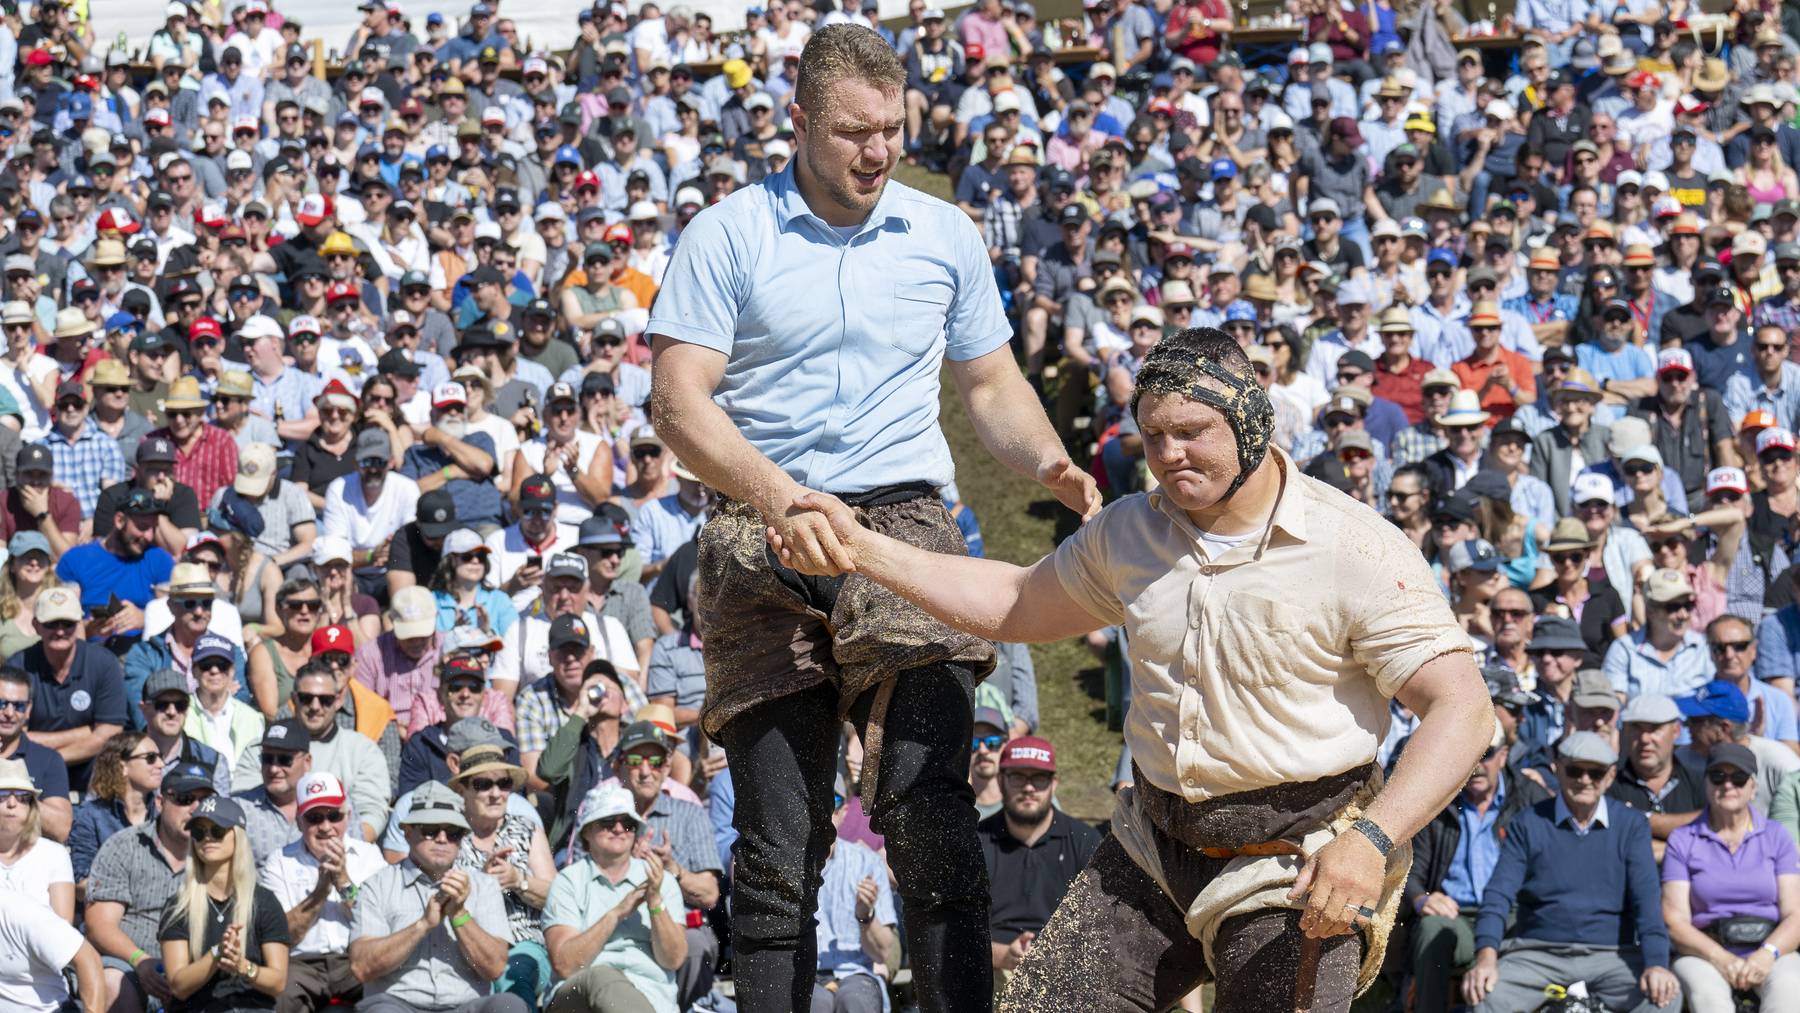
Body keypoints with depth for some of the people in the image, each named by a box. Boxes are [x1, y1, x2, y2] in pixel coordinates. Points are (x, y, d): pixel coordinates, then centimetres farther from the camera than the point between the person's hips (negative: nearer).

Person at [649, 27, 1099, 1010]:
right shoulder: (727, 236, 2)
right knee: (780, 837, 0)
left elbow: (992, 384, 21)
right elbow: (677, 401, -7)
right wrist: (779, 498, -23)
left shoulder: (944, 235, 13)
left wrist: (1048, 462, -1)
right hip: (762, 538, -1)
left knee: (928, 807, -16)